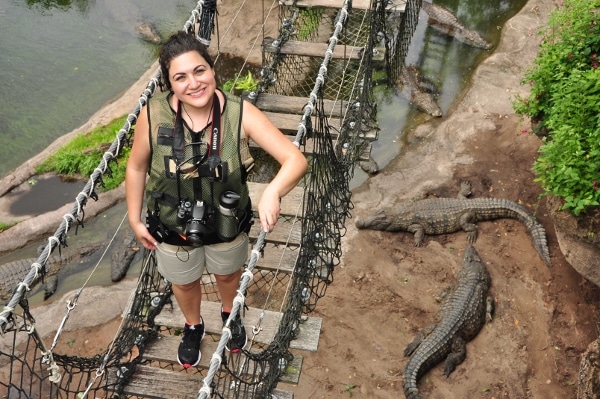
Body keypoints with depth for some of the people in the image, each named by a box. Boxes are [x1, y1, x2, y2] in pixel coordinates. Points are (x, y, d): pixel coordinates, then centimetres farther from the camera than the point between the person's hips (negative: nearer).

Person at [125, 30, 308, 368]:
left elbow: (296, 159, -31)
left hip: (228, 223, 0)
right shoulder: (153, 115, -26)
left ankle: (231, 314, 67)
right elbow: (137, 167, -8)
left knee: (228, 274, 31)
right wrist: (135, 219, 0)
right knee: (184, 282, 28)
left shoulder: (240, 113, -28)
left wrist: (272, 192, -51)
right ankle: (194, 327, 63)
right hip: (173, 227, 0)